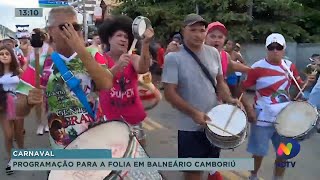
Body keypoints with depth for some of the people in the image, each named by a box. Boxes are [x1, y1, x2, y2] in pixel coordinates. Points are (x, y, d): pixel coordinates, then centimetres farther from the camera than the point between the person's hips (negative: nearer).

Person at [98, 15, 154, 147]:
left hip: (133, 119, 3)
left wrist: (145, 44, -38)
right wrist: (118, 66, -40)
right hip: (109, 119, -3)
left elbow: (143, 69, -22)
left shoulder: (133, 58, 1)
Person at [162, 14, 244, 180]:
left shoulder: (213, 53, 0)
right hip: (190, 126, -4)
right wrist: (194, 113, -24)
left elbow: (219, 80, 10)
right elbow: (170, 93, -17)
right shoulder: (173, 57, -15)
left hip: (215, 120, 5)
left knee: (213, 159, 23)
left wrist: (228, 99, -9)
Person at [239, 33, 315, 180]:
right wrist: (248, 109, -17)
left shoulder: (289, 66, 2)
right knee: (259, 153, 8)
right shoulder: (257, 68, -13)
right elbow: (241, 88, -10)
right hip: (263, 119, -4)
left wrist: (307, 82, -9)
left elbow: (299, 85, 12)